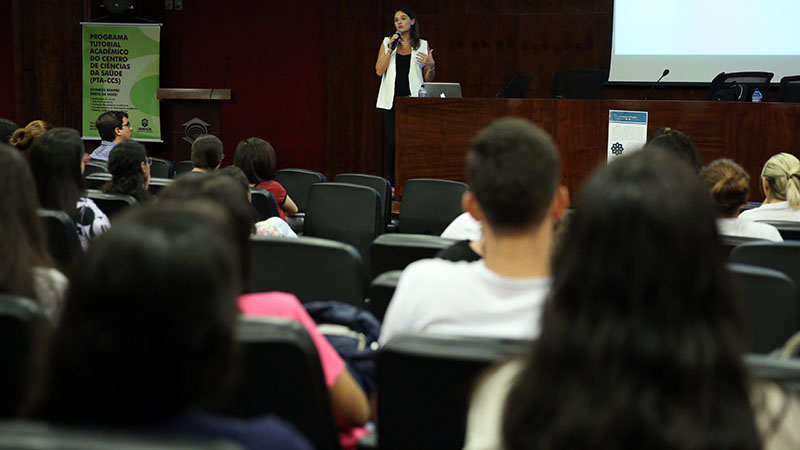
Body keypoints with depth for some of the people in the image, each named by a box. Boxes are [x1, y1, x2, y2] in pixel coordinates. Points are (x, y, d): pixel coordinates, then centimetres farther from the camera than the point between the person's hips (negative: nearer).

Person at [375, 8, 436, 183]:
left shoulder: (423, 45, 9)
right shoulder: (387, 42, 10)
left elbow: (428, 78, 11)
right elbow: (379, 70, 1)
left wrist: (431, 65, -9)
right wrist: (390, 49, -7)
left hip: (413, 98, 0)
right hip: (391, 98, 0)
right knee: (390, 142, -4)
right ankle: (389, 183, 1)